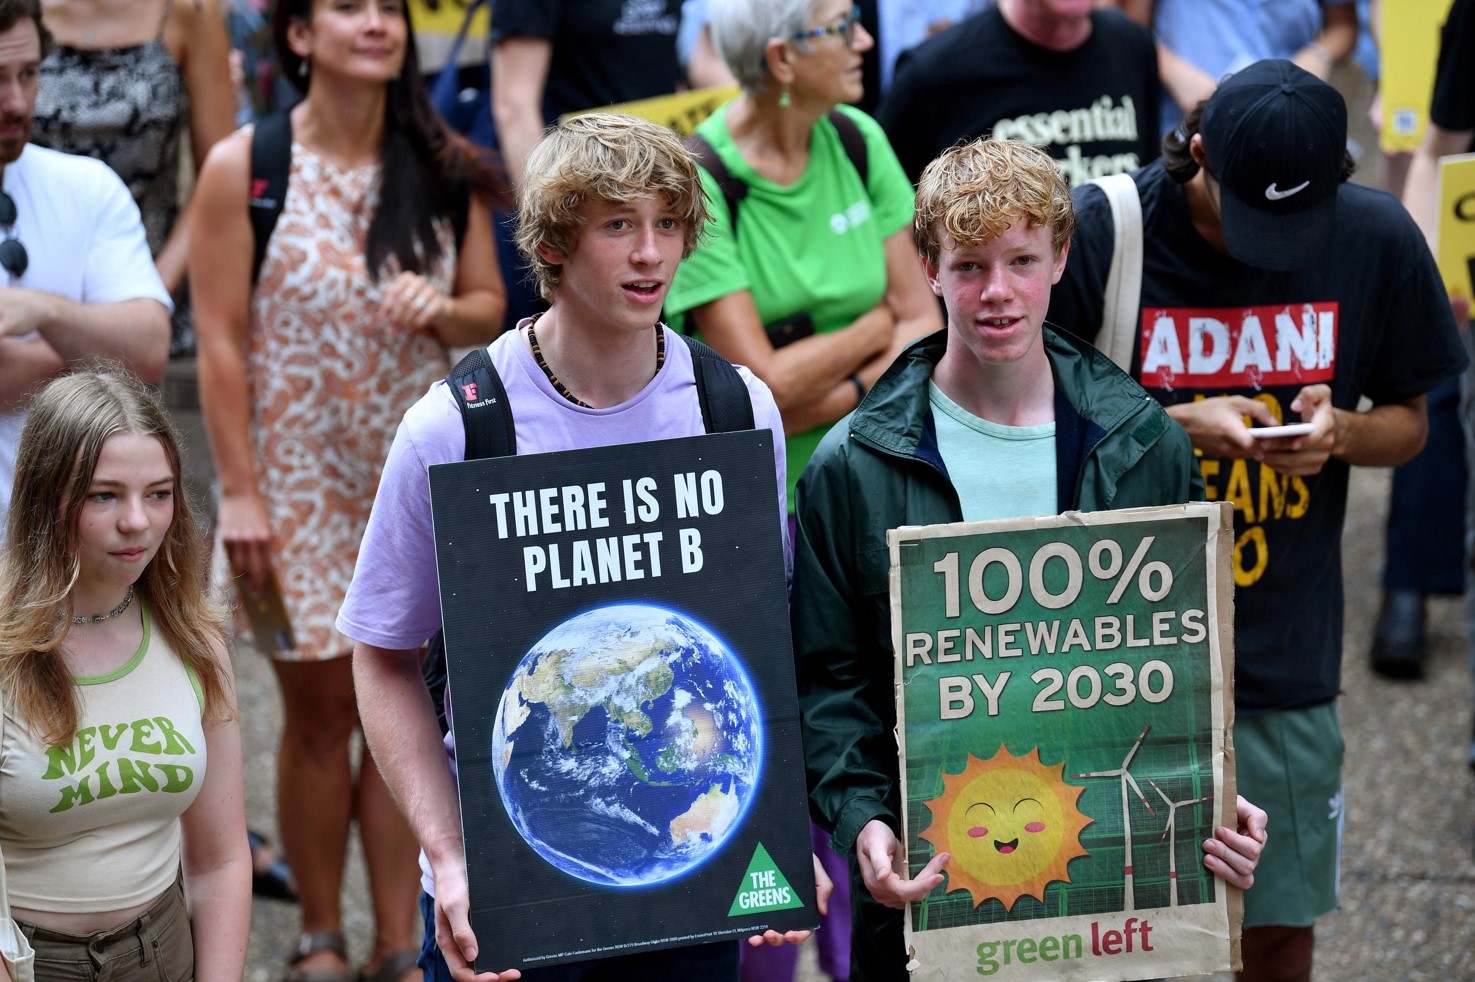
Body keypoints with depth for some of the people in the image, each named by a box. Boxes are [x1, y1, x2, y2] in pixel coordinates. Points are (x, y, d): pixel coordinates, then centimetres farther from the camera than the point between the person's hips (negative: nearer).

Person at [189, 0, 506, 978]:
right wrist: (239, 491, -10)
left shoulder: (446, 169, 2)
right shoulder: (243, 167, -6)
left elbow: (490, 309, 9)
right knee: (321, 711, 5)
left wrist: (440, 310, -15)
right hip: (299, 481, -2)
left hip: (417, 474, 2)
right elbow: (219, 338, -7)